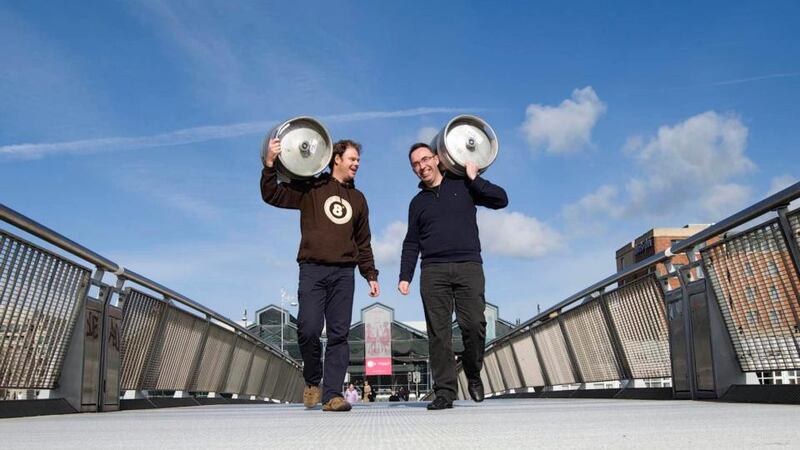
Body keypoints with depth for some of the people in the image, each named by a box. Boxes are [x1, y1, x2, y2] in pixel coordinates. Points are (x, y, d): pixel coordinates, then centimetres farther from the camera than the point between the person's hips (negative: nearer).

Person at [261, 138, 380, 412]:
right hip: (312, 269, -3)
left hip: (344, 273, 3)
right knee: (308, 329, -12)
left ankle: (332, 394, -1)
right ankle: (312, 382, 13)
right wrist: (270, 164, -13)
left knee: (339, 334, -3)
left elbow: (363, 243, 23)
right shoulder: (311, 188, 9)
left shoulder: (357, 199, 21)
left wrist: (371, 275, 17)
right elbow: (272, 195, 1)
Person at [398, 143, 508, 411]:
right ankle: (444, 391, -1)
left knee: (474, 324, -13)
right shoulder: (418, 202, 21)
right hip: (433, 271, 2)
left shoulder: (462, 186, 13)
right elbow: (411, 243, 20)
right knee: (438, 332, -5)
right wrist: (405, 276, 11)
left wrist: (474, 179, 0)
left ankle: (473, 375, 12)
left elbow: (501, 200, 5)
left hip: (469, 267, -2)